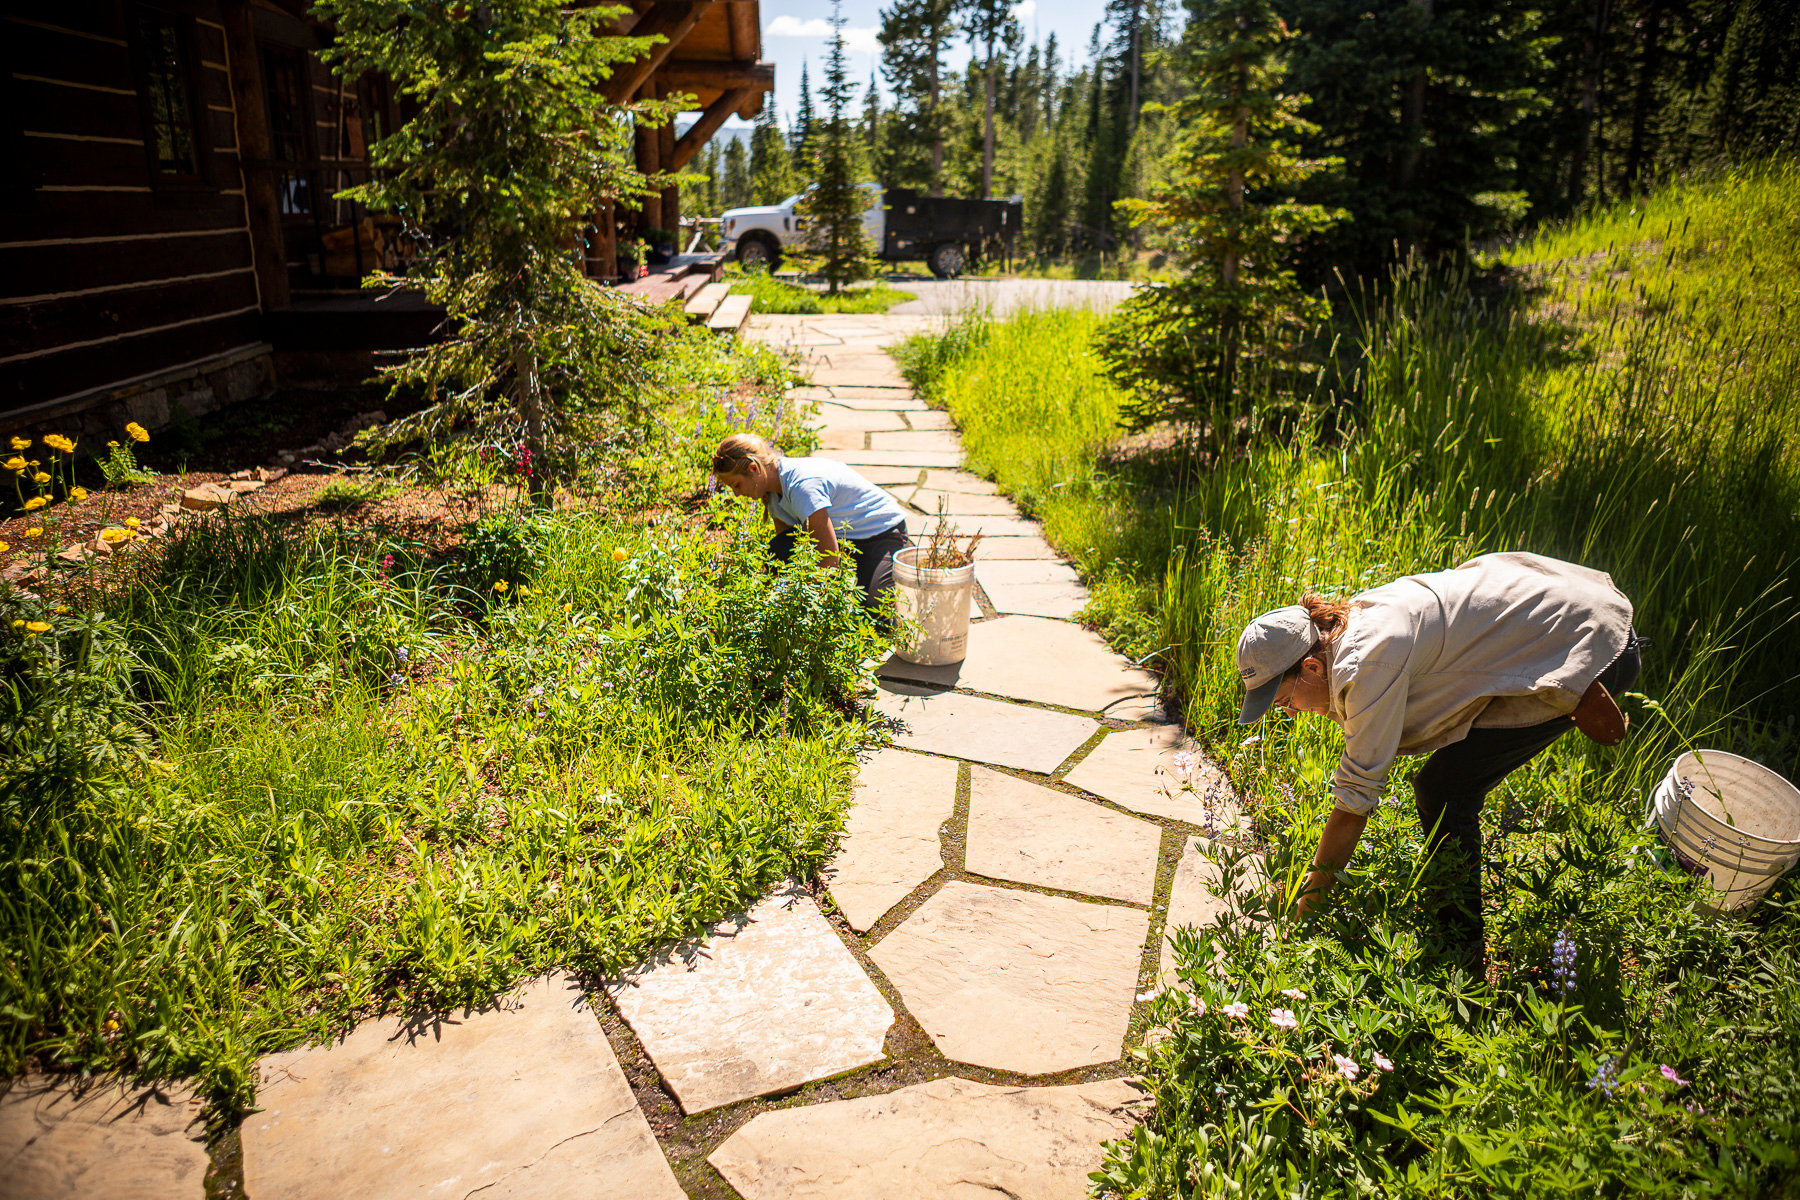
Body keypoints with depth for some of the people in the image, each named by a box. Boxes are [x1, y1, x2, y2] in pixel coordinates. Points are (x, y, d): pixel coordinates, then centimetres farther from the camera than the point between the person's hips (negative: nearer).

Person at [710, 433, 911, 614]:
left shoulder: (803, 485, -31)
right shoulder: (775, 483, -3)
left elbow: (829, 556, -30)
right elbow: (784, 536, 4)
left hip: (883, 533, -8)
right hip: (840, 535, 8)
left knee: (876, 610, -28)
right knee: (778, 552, -18)